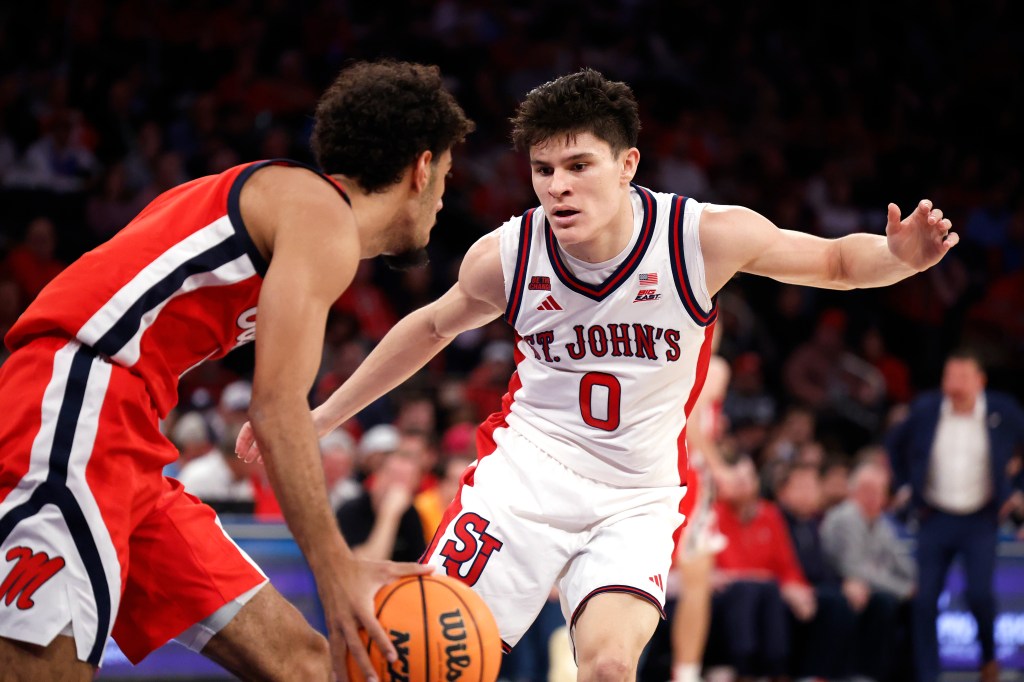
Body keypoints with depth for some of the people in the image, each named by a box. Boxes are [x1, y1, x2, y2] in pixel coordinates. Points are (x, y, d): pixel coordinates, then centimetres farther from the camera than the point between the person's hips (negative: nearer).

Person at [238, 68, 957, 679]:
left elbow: (837, 261, -1)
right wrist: (319, 417, 16)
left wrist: (898, 256, -25)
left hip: (638, 497, -1)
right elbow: (432, 328, 13)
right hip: (527, 468, 1)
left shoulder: (706, 236, -15)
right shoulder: (507, 255, -9)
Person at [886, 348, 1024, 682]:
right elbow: (894, 444, 16)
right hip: (935, 517, 2)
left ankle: (989, 655, 13)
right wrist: (908, 486, 9)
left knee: (979, 593, -16)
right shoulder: (925, 410, -1)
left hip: (981, 520, -2)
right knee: (925, 601, -4)